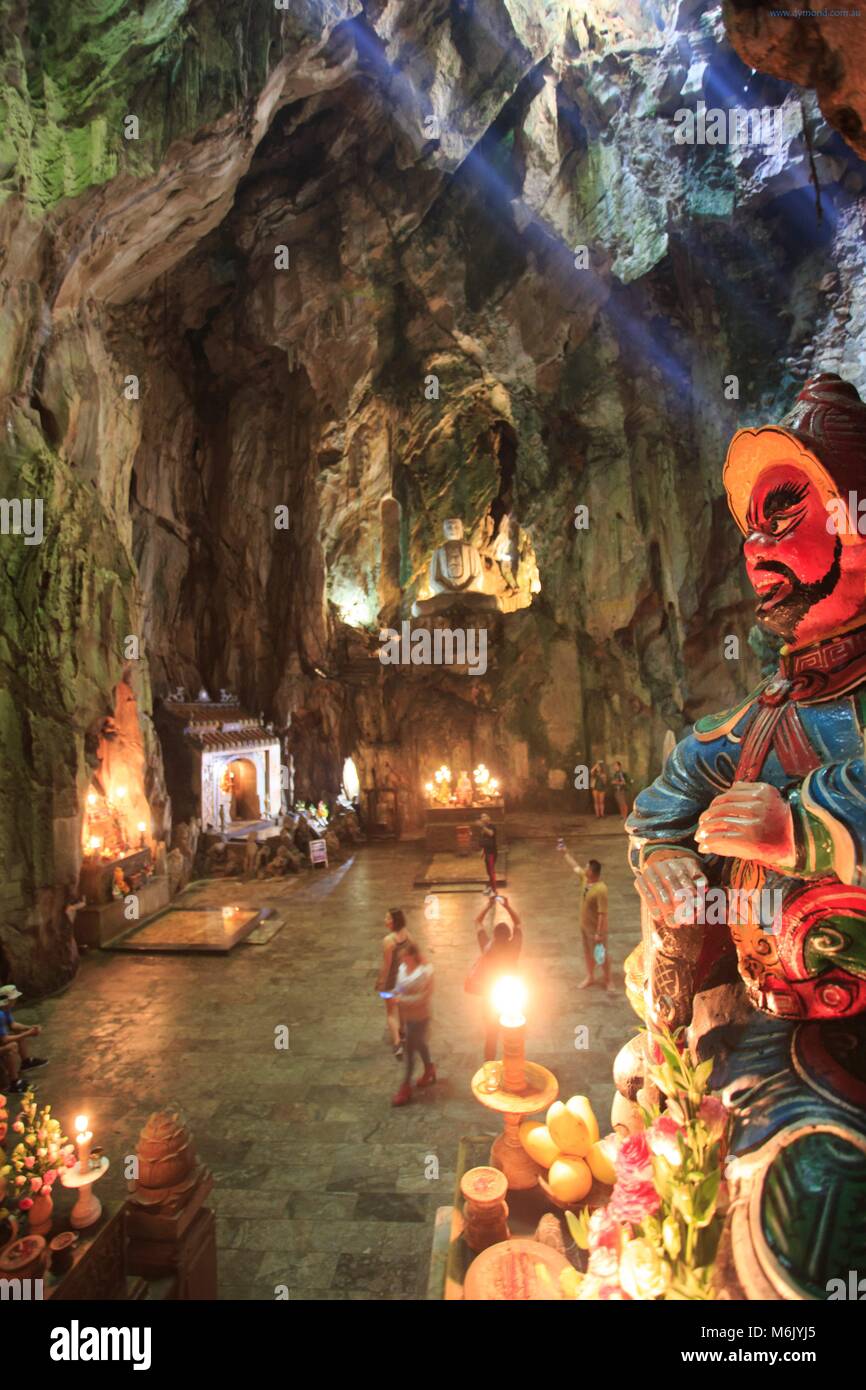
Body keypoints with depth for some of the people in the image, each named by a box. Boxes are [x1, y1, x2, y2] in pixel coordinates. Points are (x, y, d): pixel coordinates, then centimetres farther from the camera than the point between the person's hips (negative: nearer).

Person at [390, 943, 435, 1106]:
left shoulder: (424, 972, -25)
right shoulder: (403, 967, -4)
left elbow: (422, 998, -24)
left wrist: (402, 1000, -29)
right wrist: (394, 993, -9)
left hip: (419, 1016, -7)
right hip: (407, 1015, 7)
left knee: (410, 1050, -1)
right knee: (419, 1043, 24)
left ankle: (406, 1088, 10)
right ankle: (429, 1071, 47)